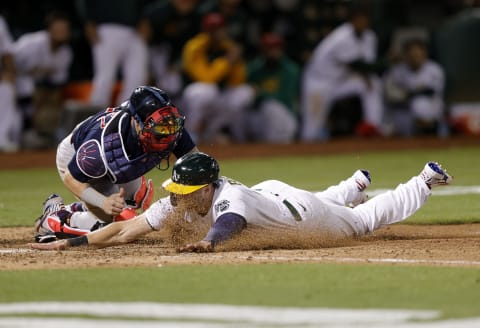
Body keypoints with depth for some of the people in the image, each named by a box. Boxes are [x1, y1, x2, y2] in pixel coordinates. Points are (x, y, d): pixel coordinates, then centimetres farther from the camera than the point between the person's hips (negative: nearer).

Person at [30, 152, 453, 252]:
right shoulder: (179, 201, -28)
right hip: (270, 192, 6)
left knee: (365, 220, 17)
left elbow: (227, 224, -69)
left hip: (302, 210, -6)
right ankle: (355, 184, 61)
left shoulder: (230, 199, -45)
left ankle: (426, 180, 37)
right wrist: (72, 242, -38)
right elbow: (128, 231, -29)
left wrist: (208, 243, -91)